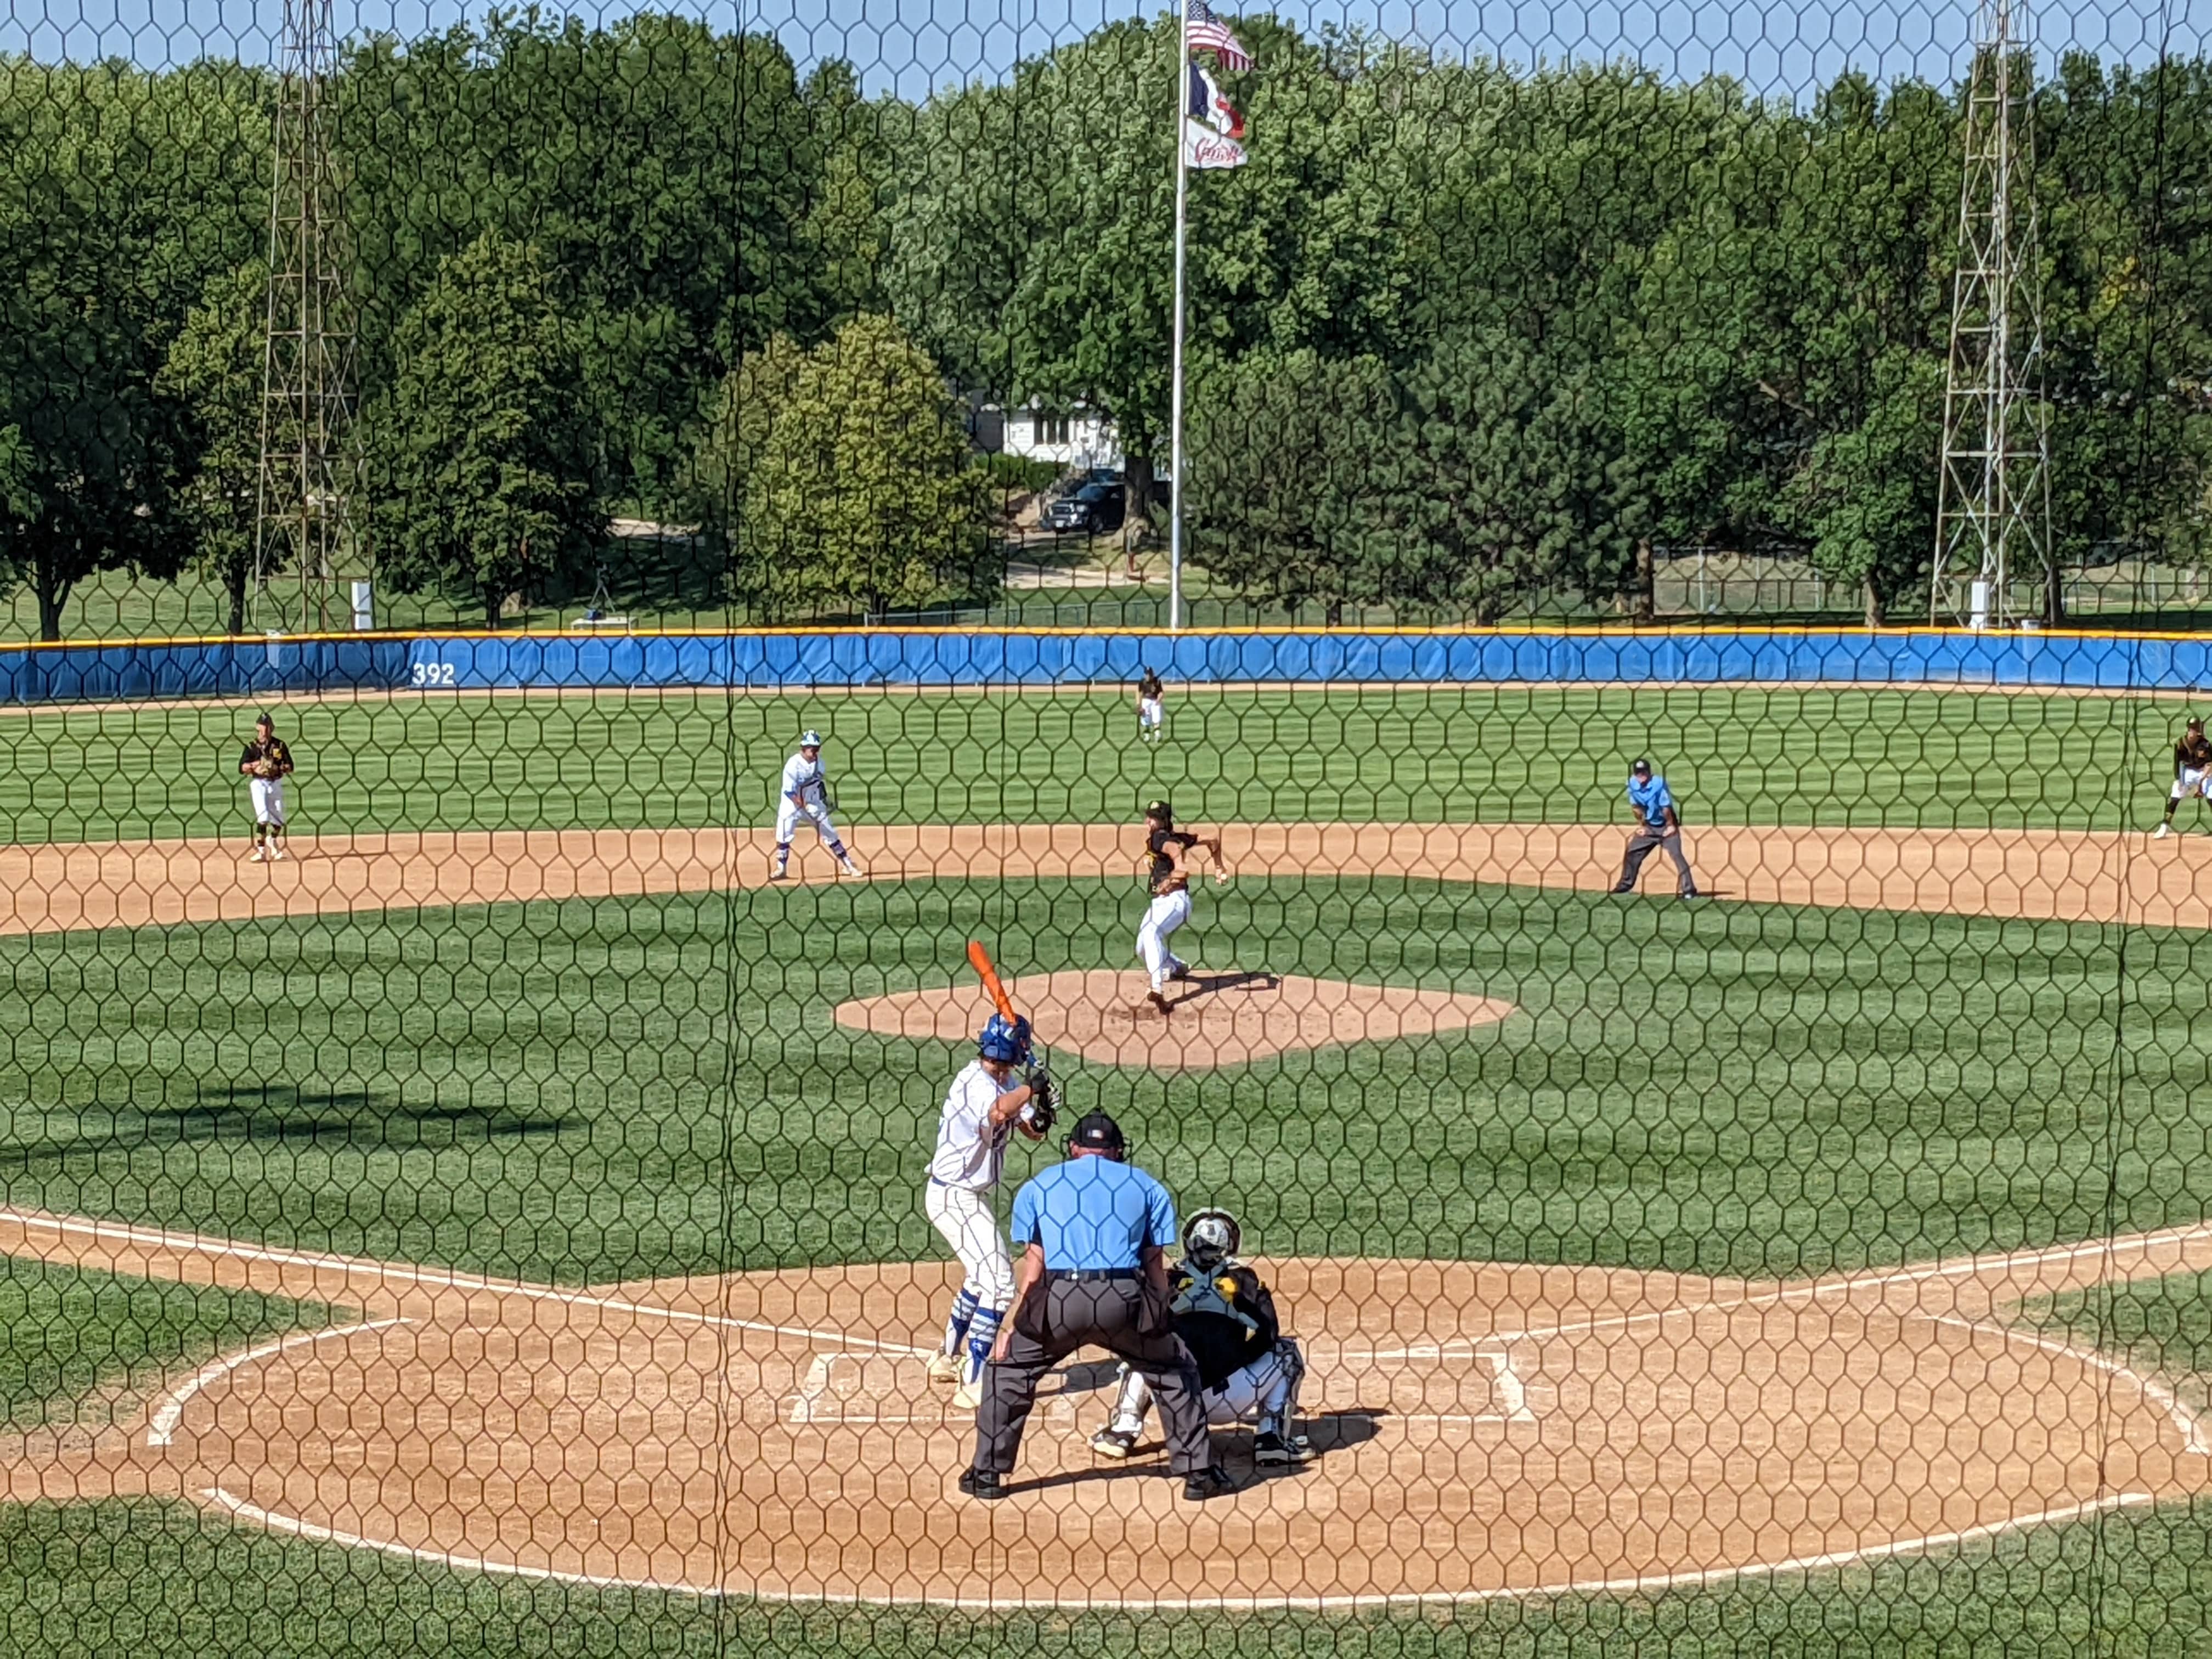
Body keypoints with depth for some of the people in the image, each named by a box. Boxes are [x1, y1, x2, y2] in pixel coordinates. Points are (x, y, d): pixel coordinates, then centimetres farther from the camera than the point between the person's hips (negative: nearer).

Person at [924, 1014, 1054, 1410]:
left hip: (969, 1196, 10)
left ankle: (947, 1359, 41)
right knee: (999, 1282, -15)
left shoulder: (1003, 1082, 6)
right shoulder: (975, 1082, -22)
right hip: (954, 1196, -10)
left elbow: (1033, 1130, 4)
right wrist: (1031, 1088, -30)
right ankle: (973, 1386, -18)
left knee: (982, 1276, 27)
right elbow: (998, 1114, -43)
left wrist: (1042, 1111, -18)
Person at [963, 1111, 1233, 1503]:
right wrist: (1158, 1325, 18)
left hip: (1059, 1299, 0)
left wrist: (1009, 1327, 16)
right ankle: (1198, 1472, 16)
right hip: (1124, 1298, 0)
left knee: (1008, 1369, 21)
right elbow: (1155, 1268, 14)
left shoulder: (1039, 1186, 20)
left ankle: (987, 1473, 17)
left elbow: (1033, 1268, 13)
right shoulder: (1147, 1188, 20)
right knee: (1174, 1372, 21)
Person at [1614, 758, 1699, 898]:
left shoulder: (1659, 783, -25)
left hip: (1666, 825, -6)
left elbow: (1666, 807, -19)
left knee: (1676, 854, -17)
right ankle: (1625, 885, 25)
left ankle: (1689, 890, -18)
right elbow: (1636, 806, 3)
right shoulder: (1633, 784, -8)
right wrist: (1641, 825, 4)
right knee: (1632, 853, 8)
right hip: (1649, 826, 6)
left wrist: (1670, 826, -14)